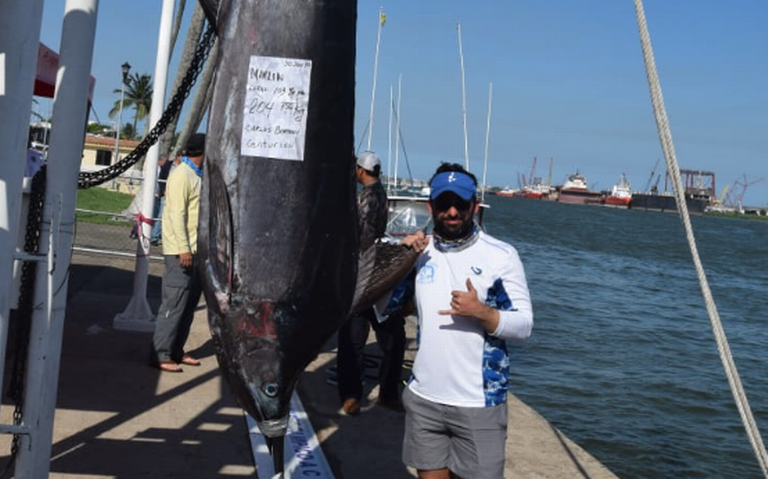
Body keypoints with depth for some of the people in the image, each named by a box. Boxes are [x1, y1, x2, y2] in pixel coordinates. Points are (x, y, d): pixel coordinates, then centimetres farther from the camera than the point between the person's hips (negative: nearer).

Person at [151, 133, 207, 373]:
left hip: (196, 251, 9)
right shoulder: (182, 175, -12)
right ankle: (161, 355, -2)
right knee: (174, 304, -7)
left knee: (189, 304, 12)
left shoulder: (197, 176, 15)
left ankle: (176, 351, 19)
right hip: (181, 252, -9)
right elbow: (176, 214, -19)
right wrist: (183, 249, -22)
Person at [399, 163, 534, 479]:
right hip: (424, 399, 4)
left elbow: (524, 325, -8)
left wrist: (481, 312, -25)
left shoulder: (501, 255, -6)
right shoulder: (420, 252, 5)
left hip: (479, 403, -3)